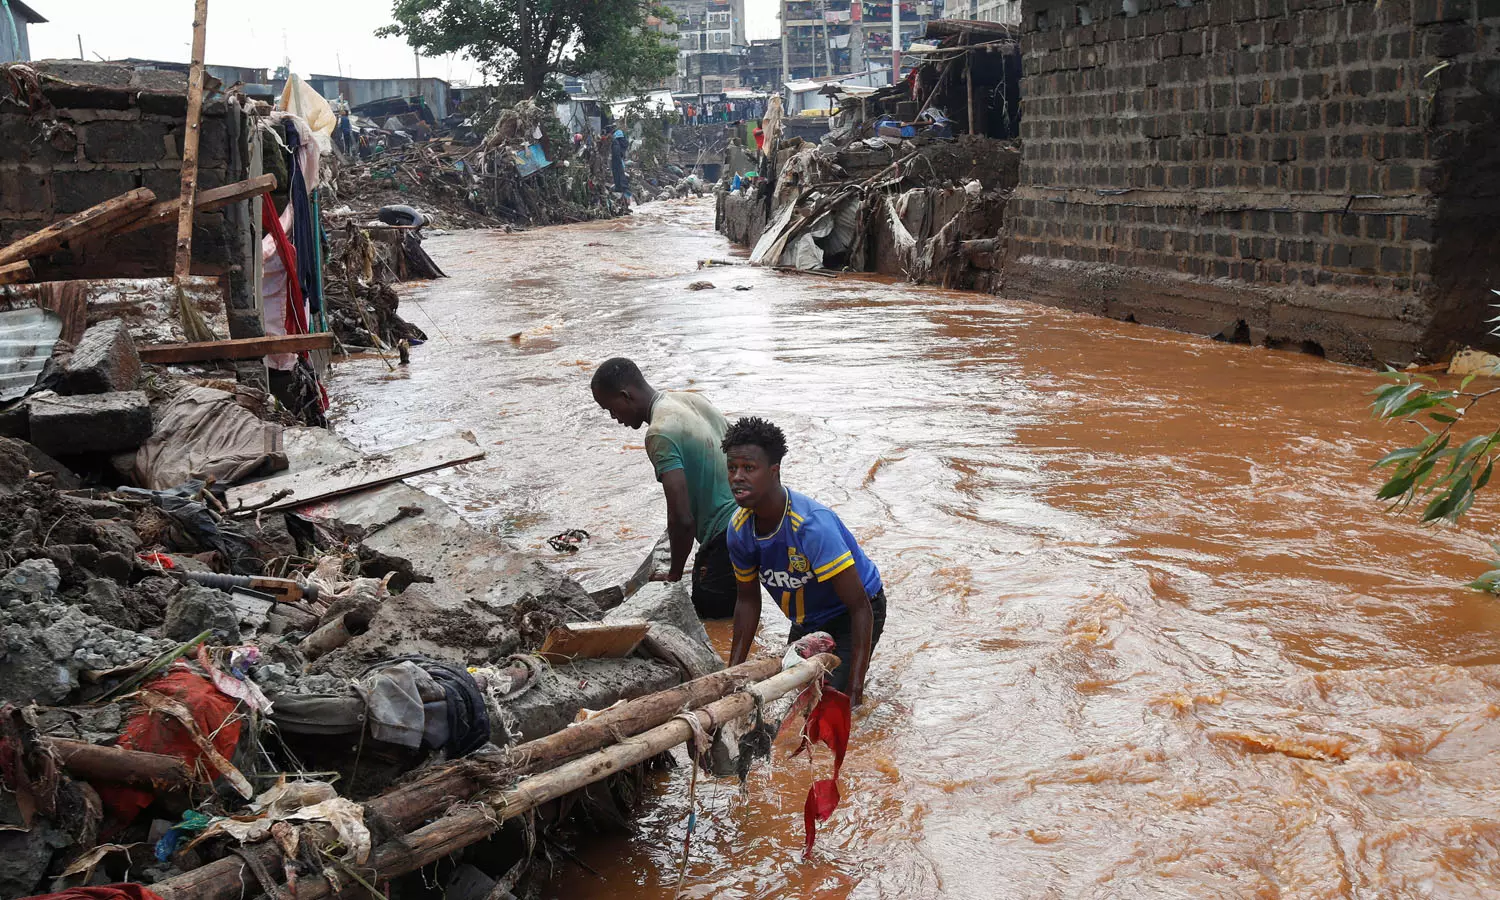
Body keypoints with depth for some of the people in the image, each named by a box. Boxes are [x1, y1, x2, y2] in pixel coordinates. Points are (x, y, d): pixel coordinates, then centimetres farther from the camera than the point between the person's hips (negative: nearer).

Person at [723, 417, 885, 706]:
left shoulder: (812, 525, -37)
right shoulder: (739, 529, -16)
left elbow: (860, 607, -34)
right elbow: (747, 600, 2)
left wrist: (854, 690, -37)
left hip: (850, 616, -6)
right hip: (807, 622, 7)